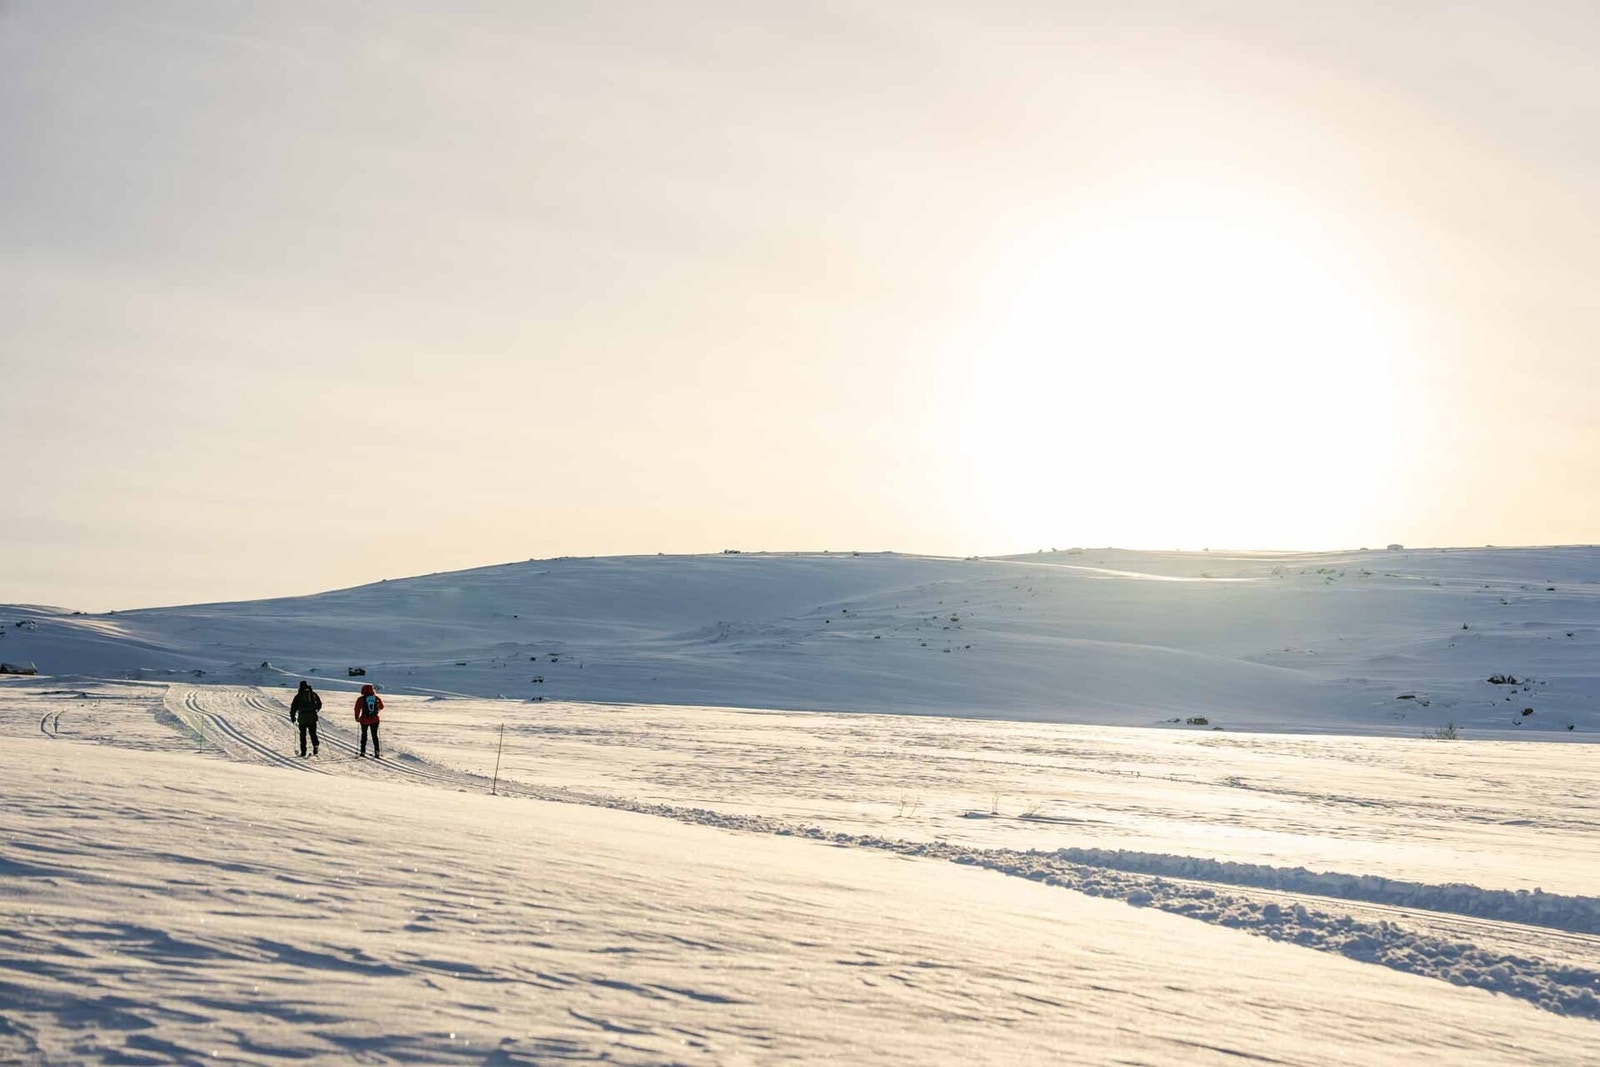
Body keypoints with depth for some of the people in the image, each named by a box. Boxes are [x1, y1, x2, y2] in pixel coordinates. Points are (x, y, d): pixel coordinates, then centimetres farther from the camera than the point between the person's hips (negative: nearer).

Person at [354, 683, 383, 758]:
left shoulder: (361, 699, -8)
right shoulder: (377, 698, 0)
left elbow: (357, 709, -10)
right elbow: (381, 707, 15)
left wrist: (357, 717, 5)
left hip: (364, 720, -1)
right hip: (375, 719, 1)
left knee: (364, 735, 17)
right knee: (374, 735, 10)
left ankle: (363, 752, 22)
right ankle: (377, 752, -1)